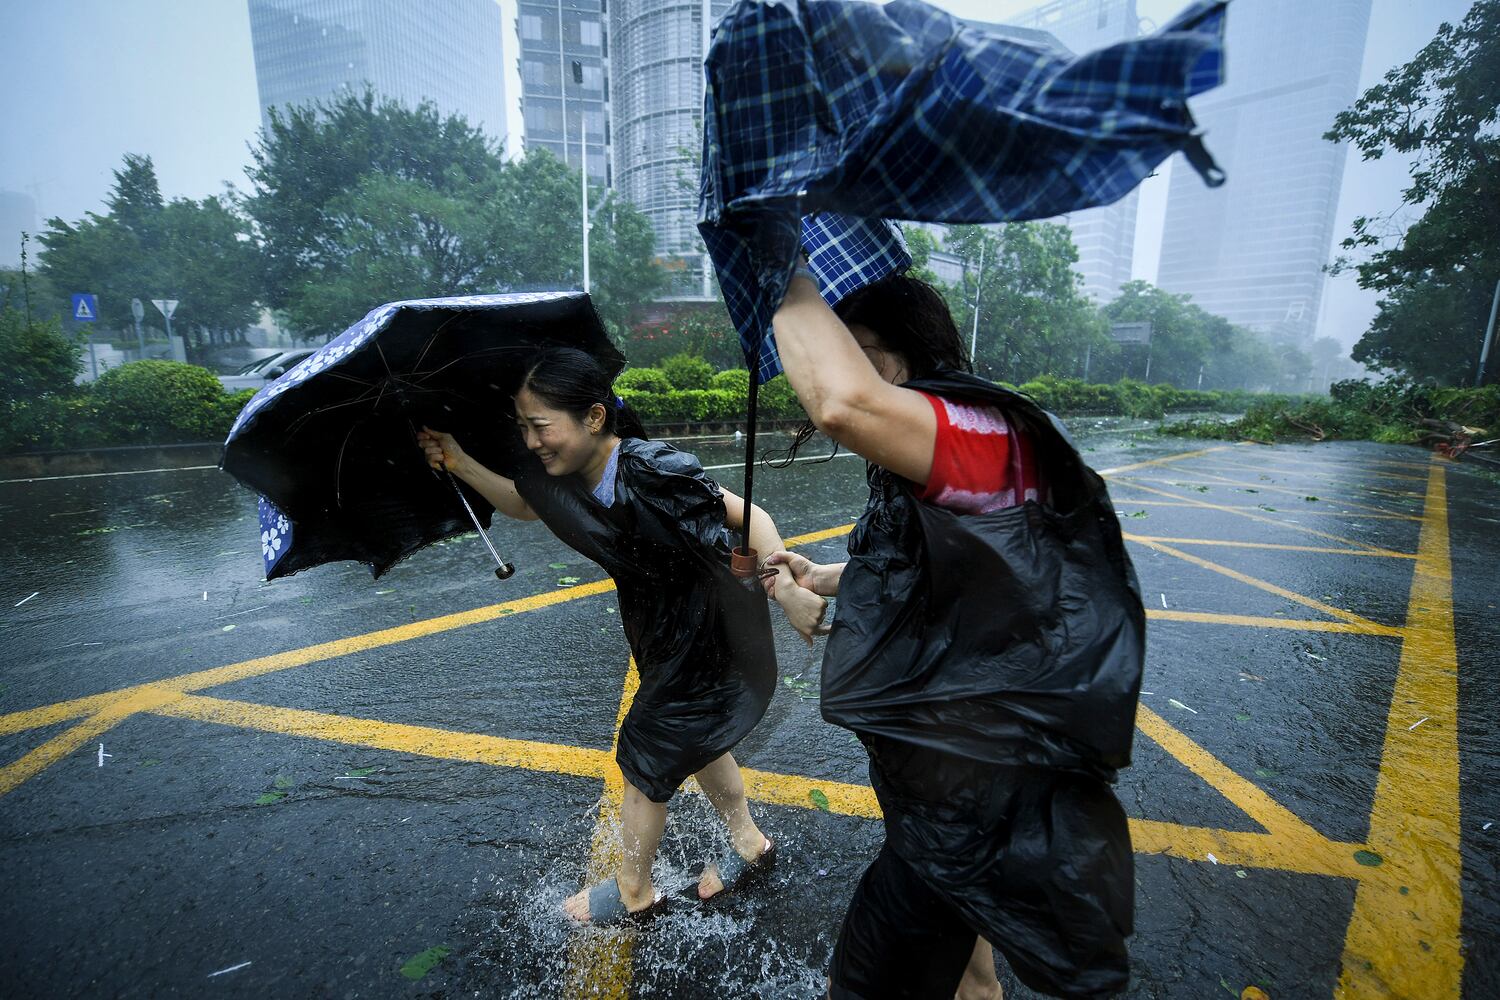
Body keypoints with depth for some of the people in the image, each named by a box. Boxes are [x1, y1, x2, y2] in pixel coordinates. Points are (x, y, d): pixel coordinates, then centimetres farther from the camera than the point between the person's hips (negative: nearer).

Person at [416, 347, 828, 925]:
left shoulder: (652, 471, -33)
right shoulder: (564, 475, -9)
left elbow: (750, 517, -27)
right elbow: (522, 506, 11)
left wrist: (788, 591, -34)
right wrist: (461, 464, -1)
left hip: (703, 635, -8)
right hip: (662, 632, 8)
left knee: (645, 758, 9)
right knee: (692, 737, 24)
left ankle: (633, 893, 38)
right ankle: (750, 845, 48)